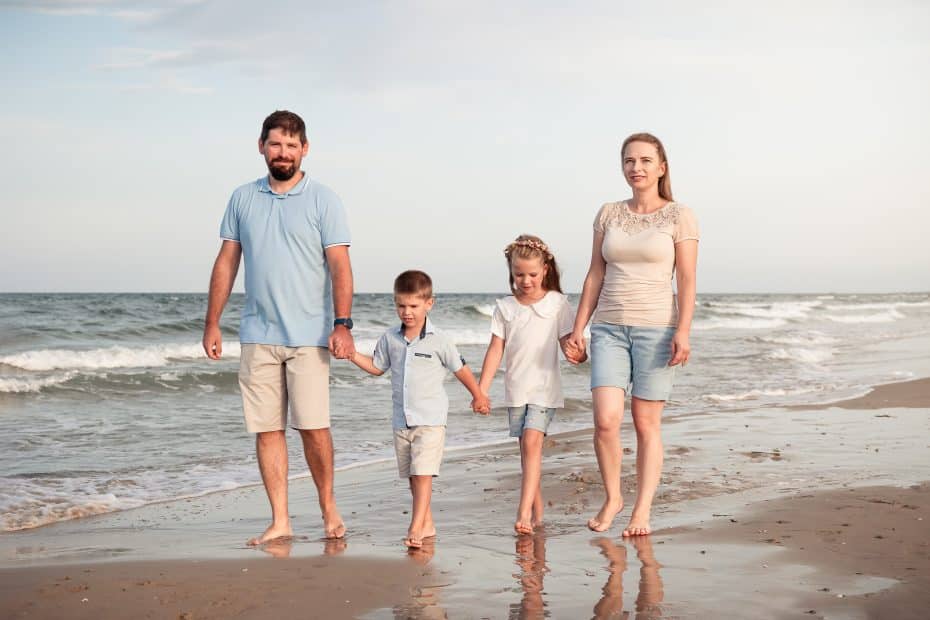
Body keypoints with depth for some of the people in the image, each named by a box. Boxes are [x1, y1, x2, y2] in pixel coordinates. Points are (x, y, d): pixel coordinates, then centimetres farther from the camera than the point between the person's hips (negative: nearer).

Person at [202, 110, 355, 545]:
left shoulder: (322, 200, 1)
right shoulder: (243, 199, 11)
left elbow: (339, 265, -5)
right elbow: (227, 262, 13)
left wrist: (342, 324, -14)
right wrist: (212, 323, 9)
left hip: (309, 335, -3)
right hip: (257, 335, 3)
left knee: (314, 426, -6)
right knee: (267, 428, 3)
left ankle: (328, 505, 16)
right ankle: (280, 521, 11)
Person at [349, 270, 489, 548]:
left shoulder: (438, 341, -6)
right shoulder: (390, 338, 5)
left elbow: (460, 368, 5)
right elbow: (377, 367, 16)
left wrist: (478, 396, 15)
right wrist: (352, 354, 1)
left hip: (430, 418, -5)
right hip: (402, 419, 5)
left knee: (423, 473, -13)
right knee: (412, 476, 12)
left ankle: (416, 527, -14)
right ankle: (427, 523, 23)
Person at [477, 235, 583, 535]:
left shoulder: (557, 303, -1)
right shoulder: (505, 307, 5)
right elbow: (496, 349, 4)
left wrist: (578, 352, -26)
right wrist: (482, 389, -1)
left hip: (544, 388, -3)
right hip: (516, 389, 3)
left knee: (532, 442, -17)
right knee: (526, 448, 7)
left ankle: (524, 512, -22)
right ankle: (537, 510, 17)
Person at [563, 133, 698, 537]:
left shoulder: (679, 216, 1)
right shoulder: (608, 214, 11)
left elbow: (686, 280, -4)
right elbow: (595, 275, 13)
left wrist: (683, 331, -14)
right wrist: (578, 329, 8)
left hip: (656, 328, -2)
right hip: (609, 328, 2)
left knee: (646, 424, 0)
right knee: (606, 419, -10)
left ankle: (642, 511, 9)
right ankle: (612, 497, 12)